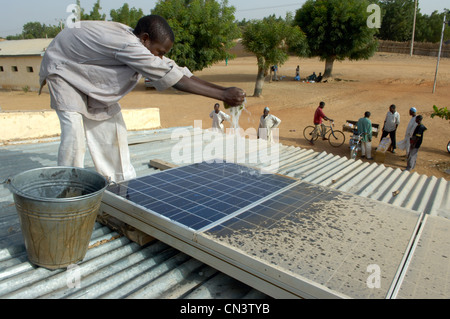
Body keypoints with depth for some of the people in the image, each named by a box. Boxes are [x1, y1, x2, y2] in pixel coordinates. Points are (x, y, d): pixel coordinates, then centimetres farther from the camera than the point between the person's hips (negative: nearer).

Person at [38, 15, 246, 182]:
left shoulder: (138, 44, -14)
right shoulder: (127, 45, -40)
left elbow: (180, 73, -15)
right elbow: (173, 78, -42)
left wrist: (223, 92, -22)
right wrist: (224, 95, -39)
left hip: (91, 77, 8)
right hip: (63, 69, -8)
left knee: (112, 125, 3)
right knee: (74, 133, -19)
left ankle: (121, 182, 14)